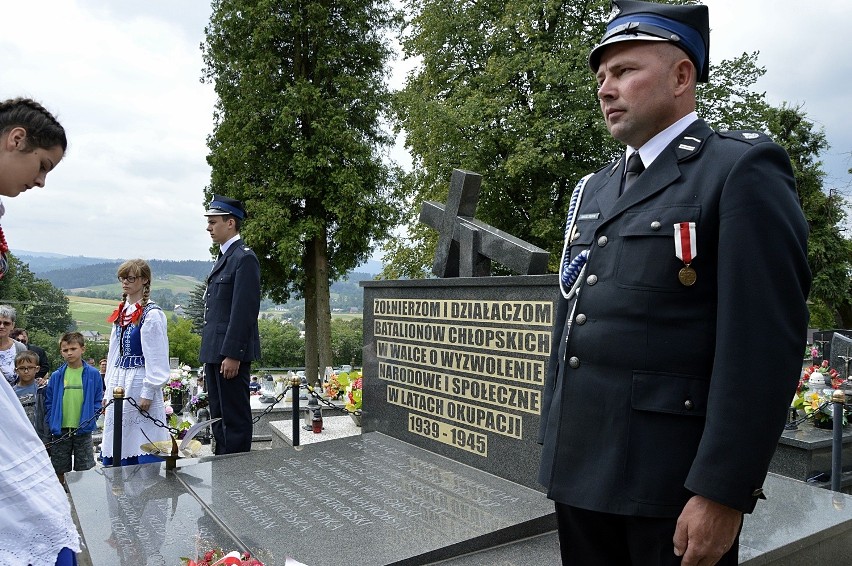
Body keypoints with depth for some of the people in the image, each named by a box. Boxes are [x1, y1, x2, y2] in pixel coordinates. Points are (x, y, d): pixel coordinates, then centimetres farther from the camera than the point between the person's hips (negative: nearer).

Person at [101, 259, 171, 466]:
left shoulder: (152, 314, -11)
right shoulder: (121, 312, 14)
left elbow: (156, 356, -14)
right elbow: (114, 351, 17)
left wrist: (148, 392, -16)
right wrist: (109, 386, 15)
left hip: (140, 382, -8)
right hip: (119, 382, 8)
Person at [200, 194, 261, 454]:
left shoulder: (244, 258, -13)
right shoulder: (224, 257, 18)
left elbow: (244, 311, -19)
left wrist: (232, 355, -21)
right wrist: (211, 355, 18)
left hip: (231, 354, -10)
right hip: (215, 352, 10)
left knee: (235, 418, -1)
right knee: (219, 416, 17)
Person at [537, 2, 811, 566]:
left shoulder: (744, 169, -8)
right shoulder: (594, 190, 13)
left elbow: (767, 342, -15)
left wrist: (722, 492, -18)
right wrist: (554, 436, 14)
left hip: (673, 479, -6)